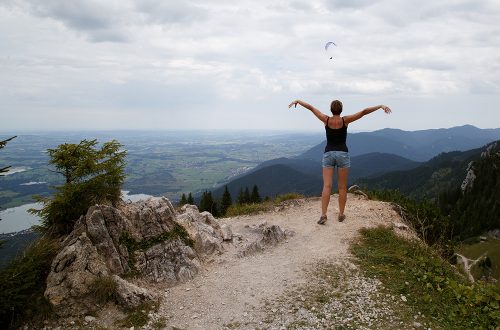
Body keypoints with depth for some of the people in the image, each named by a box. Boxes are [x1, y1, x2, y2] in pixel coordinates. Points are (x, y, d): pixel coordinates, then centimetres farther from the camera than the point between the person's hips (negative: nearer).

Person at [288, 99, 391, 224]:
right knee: (342, 187, 9)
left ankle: (323, 214, -14)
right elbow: (364, 111, -8)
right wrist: (380, 106, -1)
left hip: (328, 154, 1)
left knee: (327, 186, -3)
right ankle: (341, 214, 15)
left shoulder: (326, 120, -3)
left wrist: (298, 101, 16)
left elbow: (311, 107, 5)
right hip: (343, 154, -1)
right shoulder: (345, 120, -6)